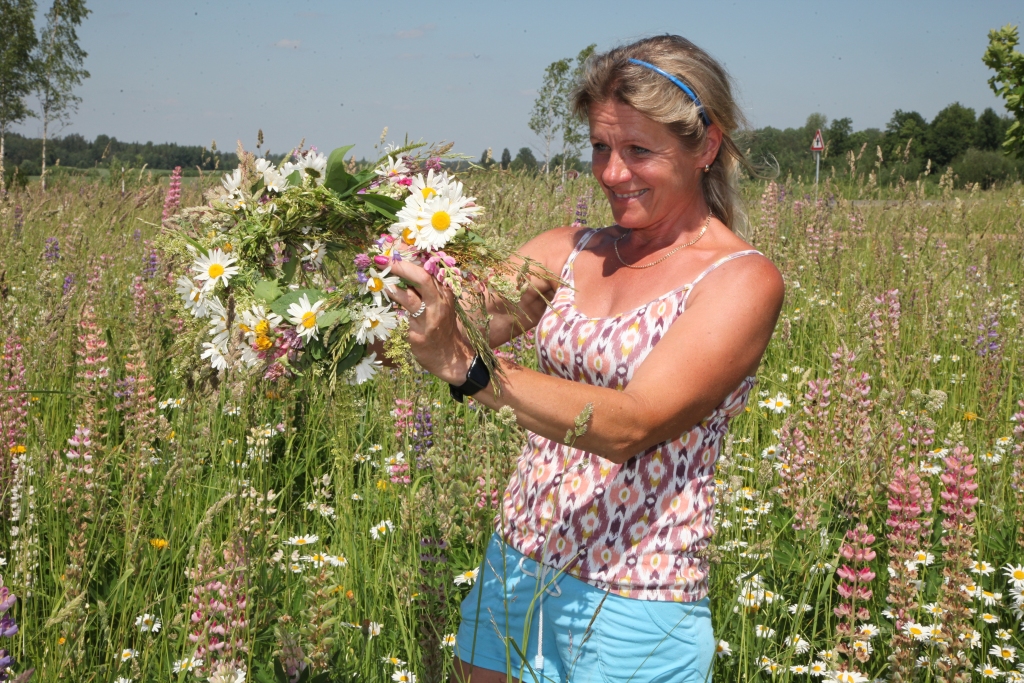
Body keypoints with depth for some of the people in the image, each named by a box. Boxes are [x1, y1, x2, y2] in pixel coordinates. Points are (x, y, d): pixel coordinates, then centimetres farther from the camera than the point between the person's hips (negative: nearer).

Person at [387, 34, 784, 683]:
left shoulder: (744, 280, -13)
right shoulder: (569, 251, 4)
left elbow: (631, 424, -25)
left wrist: (467, 368, -35)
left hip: (632, 606, -4)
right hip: (516, 569, 5)